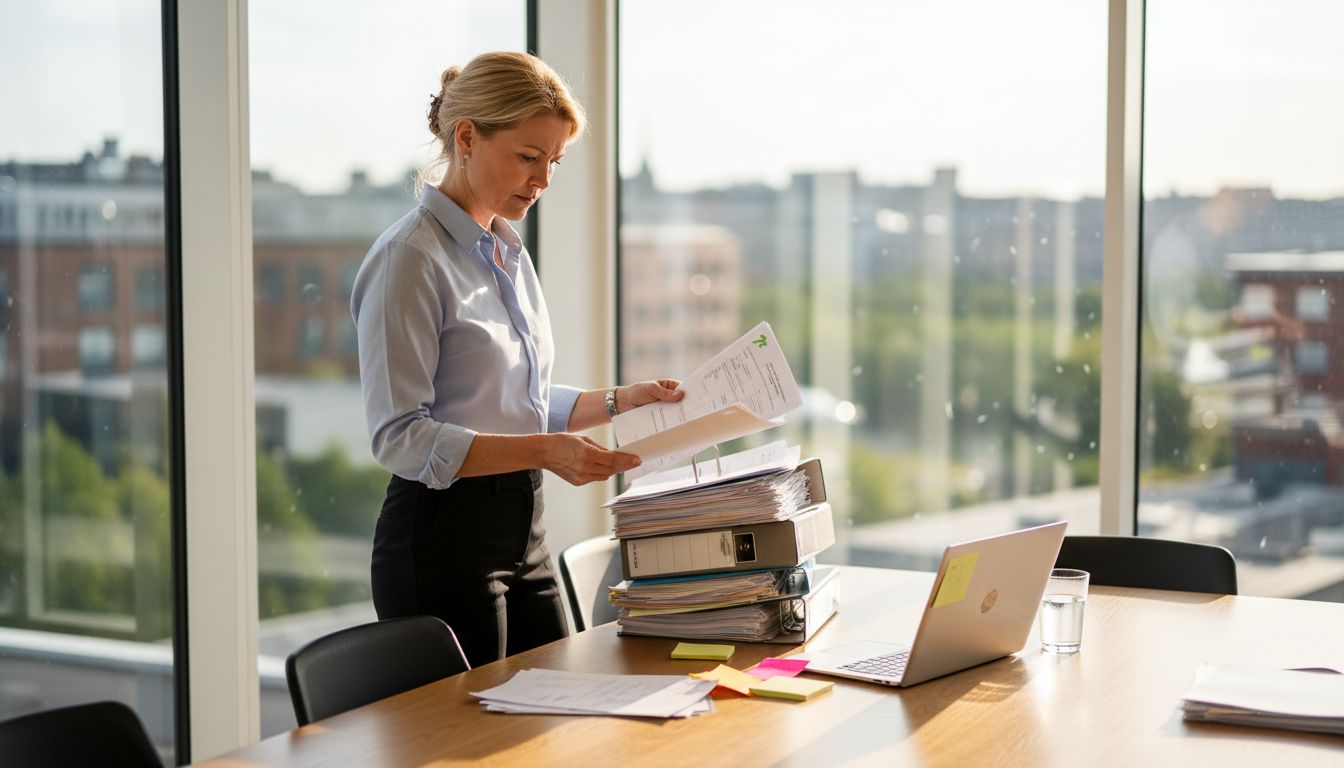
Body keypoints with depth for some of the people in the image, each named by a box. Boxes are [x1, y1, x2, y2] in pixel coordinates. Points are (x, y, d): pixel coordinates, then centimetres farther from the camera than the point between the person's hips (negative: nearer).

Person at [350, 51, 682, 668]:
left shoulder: (510, 255, 13)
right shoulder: (410, 259, -14)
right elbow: (400, 437, -19)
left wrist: (619, 401, 7)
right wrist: (543, 450, -27)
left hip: (523, 530, 9)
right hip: (443, 539, -8)